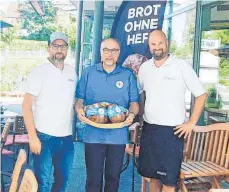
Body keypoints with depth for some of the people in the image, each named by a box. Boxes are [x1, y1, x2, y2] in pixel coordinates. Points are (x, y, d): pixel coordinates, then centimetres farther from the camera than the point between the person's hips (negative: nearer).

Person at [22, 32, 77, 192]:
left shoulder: (72, 72, 8)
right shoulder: (39, 72, -6)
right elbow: (26, 107, -9)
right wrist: (33, 137, -14)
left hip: (67, 137, 5)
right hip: (44, 137, -4)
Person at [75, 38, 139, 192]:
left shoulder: (128, 75, 6)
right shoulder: (89, 72, 6)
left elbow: (134, 102, 5)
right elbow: (79, 99, 6)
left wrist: (132, 114, -16)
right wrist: (79, 110, -15)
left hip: (118, 135, 1)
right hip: (93, 134, 0)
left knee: (113, 177, 13)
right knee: (93, 178, 5)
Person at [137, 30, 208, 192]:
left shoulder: (182, 66, -8)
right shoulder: (144, 67, 5)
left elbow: (201, 94, -5)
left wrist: (192, 122, -8)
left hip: (172, 130, -4)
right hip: (149, 128, 5)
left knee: (168, 176, 4)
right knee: (152, 171, 16)